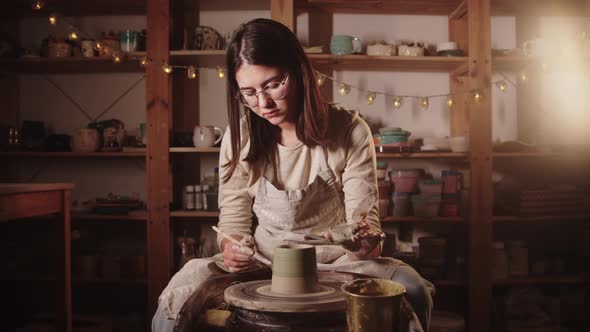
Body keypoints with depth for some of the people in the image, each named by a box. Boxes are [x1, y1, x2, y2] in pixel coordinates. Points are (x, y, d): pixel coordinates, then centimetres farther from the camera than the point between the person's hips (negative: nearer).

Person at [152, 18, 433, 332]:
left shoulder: (350, 132, -10)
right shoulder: (239, 138, -4)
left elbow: (364, 218, -10)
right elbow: (233, 218, 2)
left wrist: (366, 242, -34)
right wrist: (232, 245, -21)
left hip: (337, 260, 0)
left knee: (411, 291, -28)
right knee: (177, 297, -26)